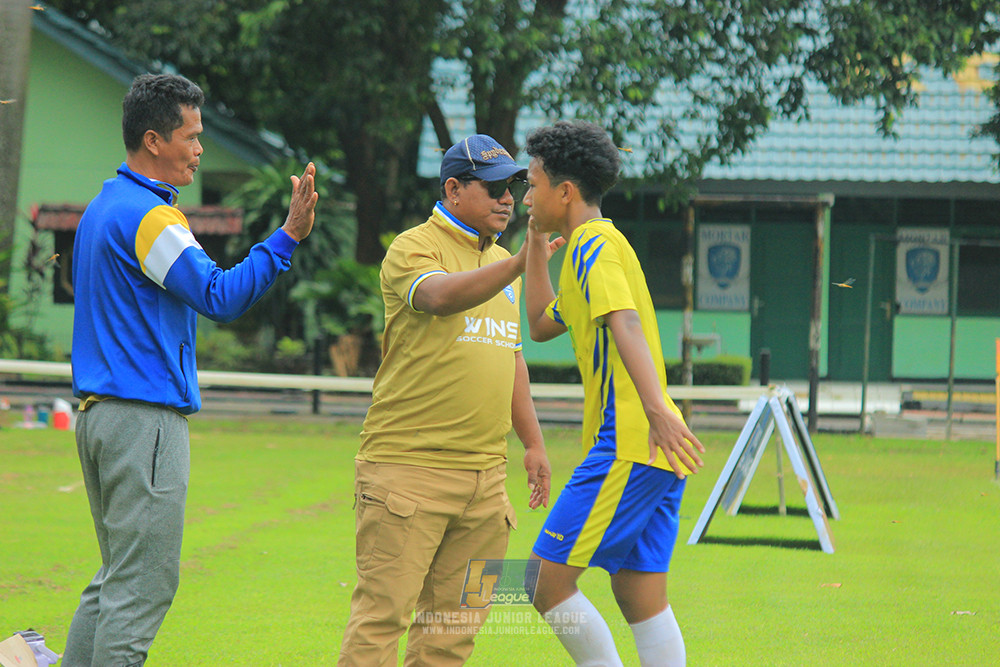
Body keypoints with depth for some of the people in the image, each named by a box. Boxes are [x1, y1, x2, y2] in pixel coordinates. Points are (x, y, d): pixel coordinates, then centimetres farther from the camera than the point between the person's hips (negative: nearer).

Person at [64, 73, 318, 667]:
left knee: (118, 577, 15)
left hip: (99, 411, 10)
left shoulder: (104, 206, 17)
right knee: (144, 582, -8)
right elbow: (221, 297, -18)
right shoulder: (147, 216, -15)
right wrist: (289, 235, -18)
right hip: (145, 419, -10)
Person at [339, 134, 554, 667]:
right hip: (408, 466, -7)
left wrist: (532, 442, 22)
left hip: (484, 472, 7)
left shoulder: (499, 262, 18)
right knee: (383, 610, -9)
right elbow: (440, 296, -29)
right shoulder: (414, 249, -6)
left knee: (455, 623, 7)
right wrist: (520, 262, -40)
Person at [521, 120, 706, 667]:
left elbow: (625, 323, -25)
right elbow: (541, 325, 37)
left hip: (627, 444, -10)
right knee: (639, 594, 8)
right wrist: (537, 246, 30)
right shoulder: (592, 246, 23)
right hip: (653, 452, 10)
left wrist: (655, 407, -38)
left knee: (547, 580, -8)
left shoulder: (594, 244, -8)